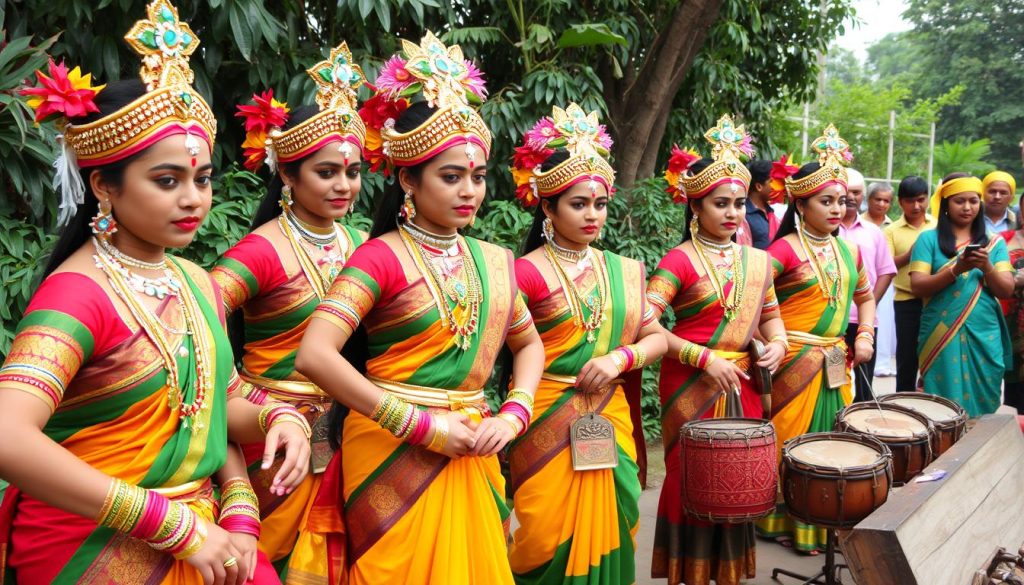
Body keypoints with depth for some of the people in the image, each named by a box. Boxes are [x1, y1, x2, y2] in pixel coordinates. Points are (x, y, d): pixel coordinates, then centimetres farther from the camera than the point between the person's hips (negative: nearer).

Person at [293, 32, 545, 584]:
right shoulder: (382, 256, -11)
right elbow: (315, 355, -22)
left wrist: (512, 416, 0)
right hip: (394, 451, -5)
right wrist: (423, 425, -19)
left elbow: (529, 344, 19)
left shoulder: (495, 262, 5)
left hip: (470, 453, 5)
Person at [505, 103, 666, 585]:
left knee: (606, 531, 11)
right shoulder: (527, 272, -9)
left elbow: (657, 338, 9)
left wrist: (621, 357, -9)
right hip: (549, 424, -4)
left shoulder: (624, 271, 9)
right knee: (548, 543, 2)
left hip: (611, 423, 5)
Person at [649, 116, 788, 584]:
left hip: (742, 387, 5)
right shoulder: (680, 260, -10)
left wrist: (777, 343, -5)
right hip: (691, 387, -5)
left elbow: (770, 318, 17)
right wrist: (705, 358, -20)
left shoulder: (757, 261, 8)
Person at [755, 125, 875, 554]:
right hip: (794, 360, -6)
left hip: (835, 363, 6)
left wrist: (865, 335, 10)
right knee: (792, 439, 1)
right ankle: (786, 524, 17)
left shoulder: (848, 251, 11)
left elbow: (865, 296, 24)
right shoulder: (785, 249, -10)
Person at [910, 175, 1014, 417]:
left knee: (982, 406, 7)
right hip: (941, 335, -2)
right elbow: (917, 287, -6)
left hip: (985, 336, 2)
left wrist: (986, 267, -15)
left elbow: (1006, 291, 3)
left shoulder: (994, 242, 9)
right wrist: (956, 270, -19)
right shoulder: (929, 239, 2)